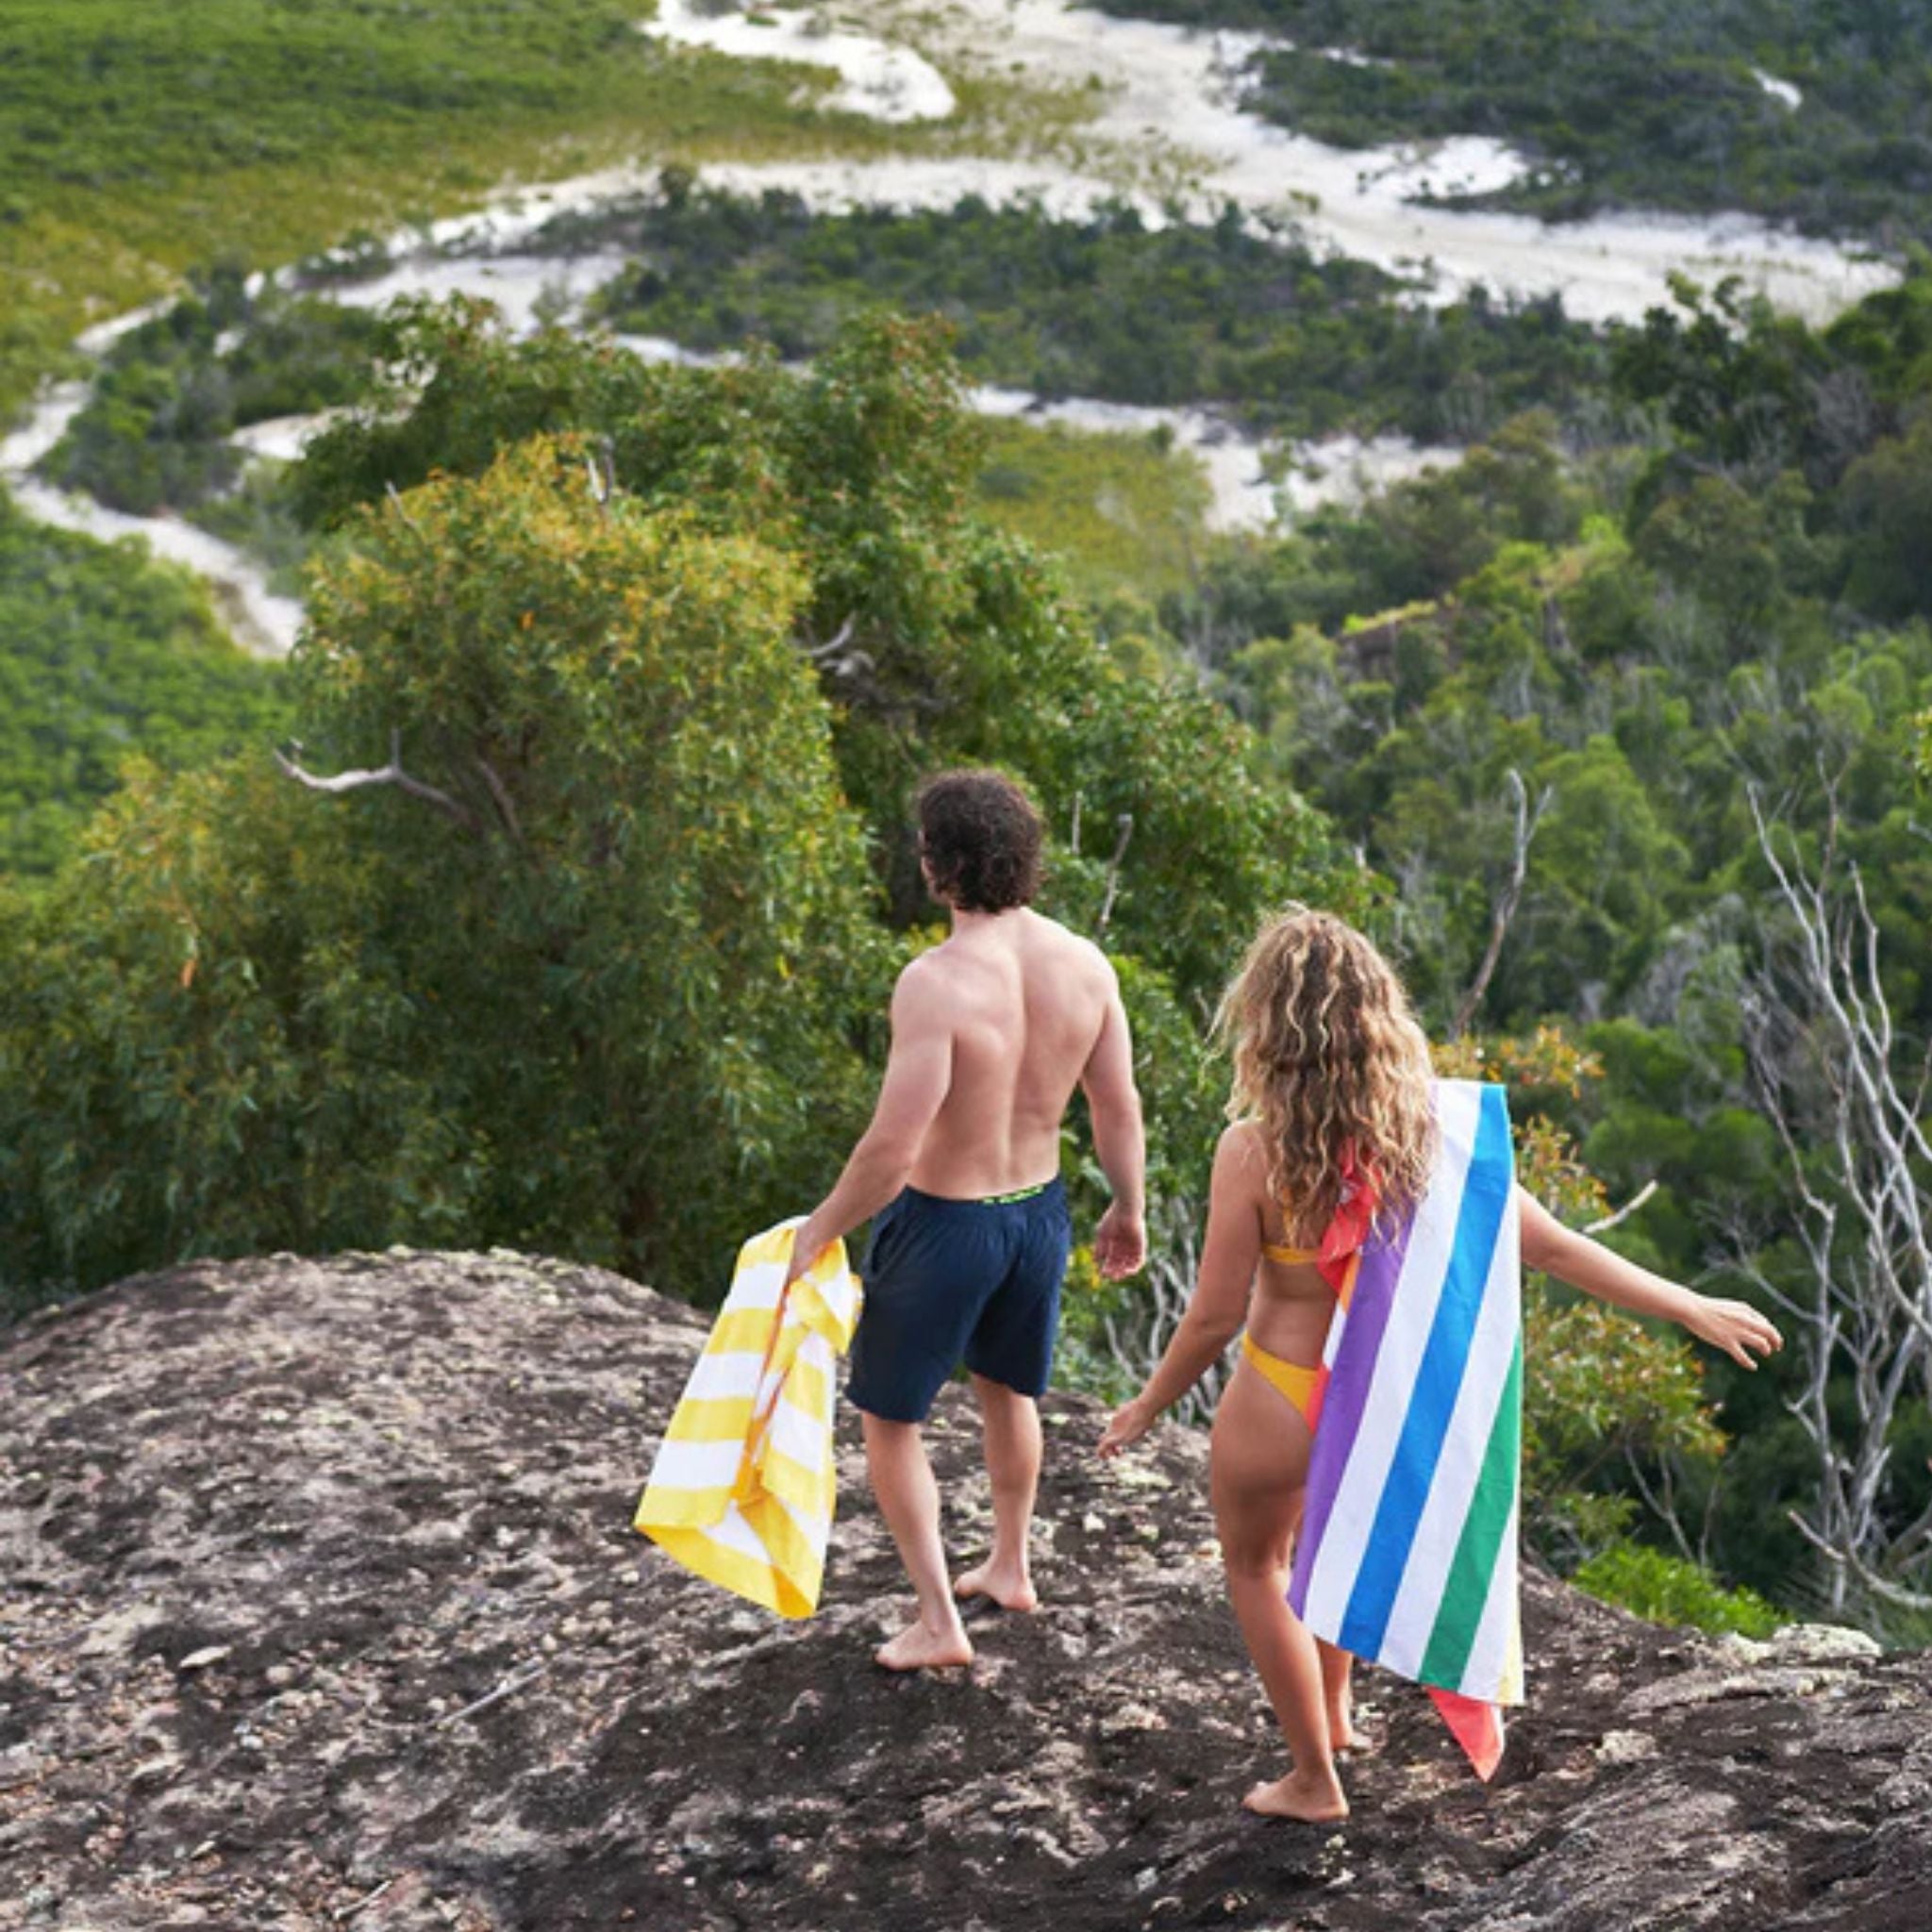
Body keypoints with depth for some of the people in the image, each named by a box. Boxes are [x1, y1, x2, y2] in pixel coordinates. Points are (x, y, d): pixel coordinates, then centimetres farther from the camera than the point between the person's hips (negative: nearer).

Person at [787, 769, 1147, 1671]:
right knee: (1006, 1389, 30)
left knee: (888, 1418, 15)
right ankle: (1011, 1567, 47)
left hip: (942, 1224, -6)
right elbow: (1119, 1109, 0)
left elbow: (893, 1147, -28)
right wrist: (1127, 1210, 16)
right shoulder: (1084, 965, -10)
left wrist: (820, 1229, -13)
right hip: (1040, 1212, 6)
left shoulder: (935, 982, -29)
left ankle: (938, 1621, 17)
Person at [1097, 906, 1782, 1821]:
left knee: (1254, 1567, 23)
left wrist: (1146, 1408, -1)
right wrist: (1692, 1308, 3)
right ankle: (1333, 1712, 52)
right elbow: (1552, 1246, -8)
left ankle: (1314, 1779, 32)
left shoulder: (1254, 1150, -25)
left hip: (1280, 1402, -5)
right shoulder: (1423, 1130, -13)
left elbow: (1215, 1316, -18)